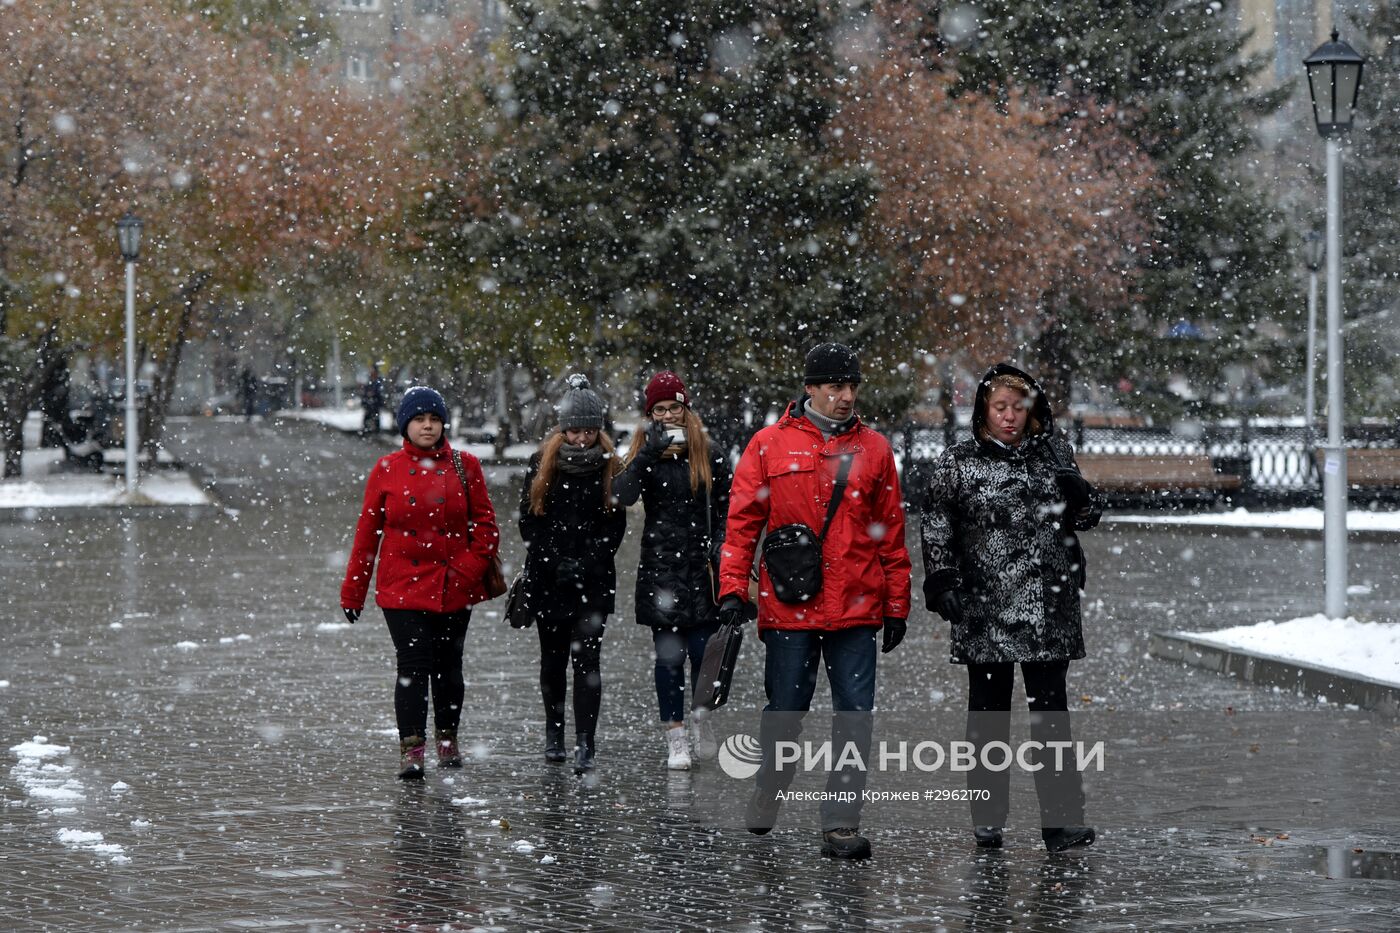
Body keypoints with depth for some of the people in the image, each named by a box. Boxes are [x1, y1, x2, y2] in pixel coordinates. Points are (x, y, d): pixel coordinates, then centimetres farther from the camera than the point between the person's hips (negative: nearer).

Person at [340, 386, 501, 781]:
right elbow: (367, 533, 6)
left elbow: (485, 525, 6)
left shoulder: (465, 466, 4)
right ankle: (411, 748, -10)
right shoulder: (387, 470, 3)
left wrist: (472, 567, -8)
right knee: (413, 665, -10)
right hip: (403, 586, -1)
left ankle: (448, 739, 27)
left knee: (448, 665, 10)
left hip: (455, 588, 1)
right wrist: (353, 592, 6)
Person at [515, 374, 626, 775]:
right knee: (553, 657, 11)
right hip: (548, 578, 1)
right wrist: (556, 560, -9)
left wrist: (589, 560, -11)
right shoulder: (542, 463, 1)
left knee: (587, 658, -8)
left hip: (593, 580, -1)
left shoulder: (609, 466, 0)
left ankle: (586, 744, -11)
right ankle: (553, 733, 28)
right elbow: (528, 520, 2)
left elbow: (615, 524, 2)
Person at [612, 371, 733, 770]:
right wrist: (649, 453, -23)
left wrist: (719, 546, -3)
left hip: (701, 570, 0)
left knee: (703, 651, -2)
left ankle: (701, 718, 24)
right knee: (669, 655, 1)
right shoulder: (645, 456, 3)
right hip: (660, 569, 0)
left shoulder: (711, 457, 5)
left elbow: (724, 510, 10)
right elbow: (622, 494, -16)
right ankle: (675, 737, 7)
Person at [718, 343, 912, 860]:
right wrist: (733, 589, -6)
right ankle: (766, 797, 31)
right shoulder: (769, 445, 2)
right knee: (785, 710, 8)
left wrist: (897, 605, 9)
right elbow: (742, 521, 3)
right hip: (788, 607, -1)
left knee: (854, 715, -3)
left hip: (856, 608, 1)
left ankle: (841, 823, 0)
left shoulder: (873, 449, 8)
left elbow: (891, 532, 11)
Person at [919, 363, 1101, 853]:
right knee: (988, 710, 6)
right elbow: (935, 532, 4)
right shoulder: (957, 463, 2)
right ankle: (987, 819, 13)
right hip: (984, 607, -1)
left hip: (1049, 608, 1)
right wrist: (943, 586, -6)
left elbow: (1086, 517, 16)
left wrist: (1079, 496, -5)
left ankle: (1062, 820, -5)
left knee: (1050, 709, -4)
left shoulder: (1053, 453, 9)